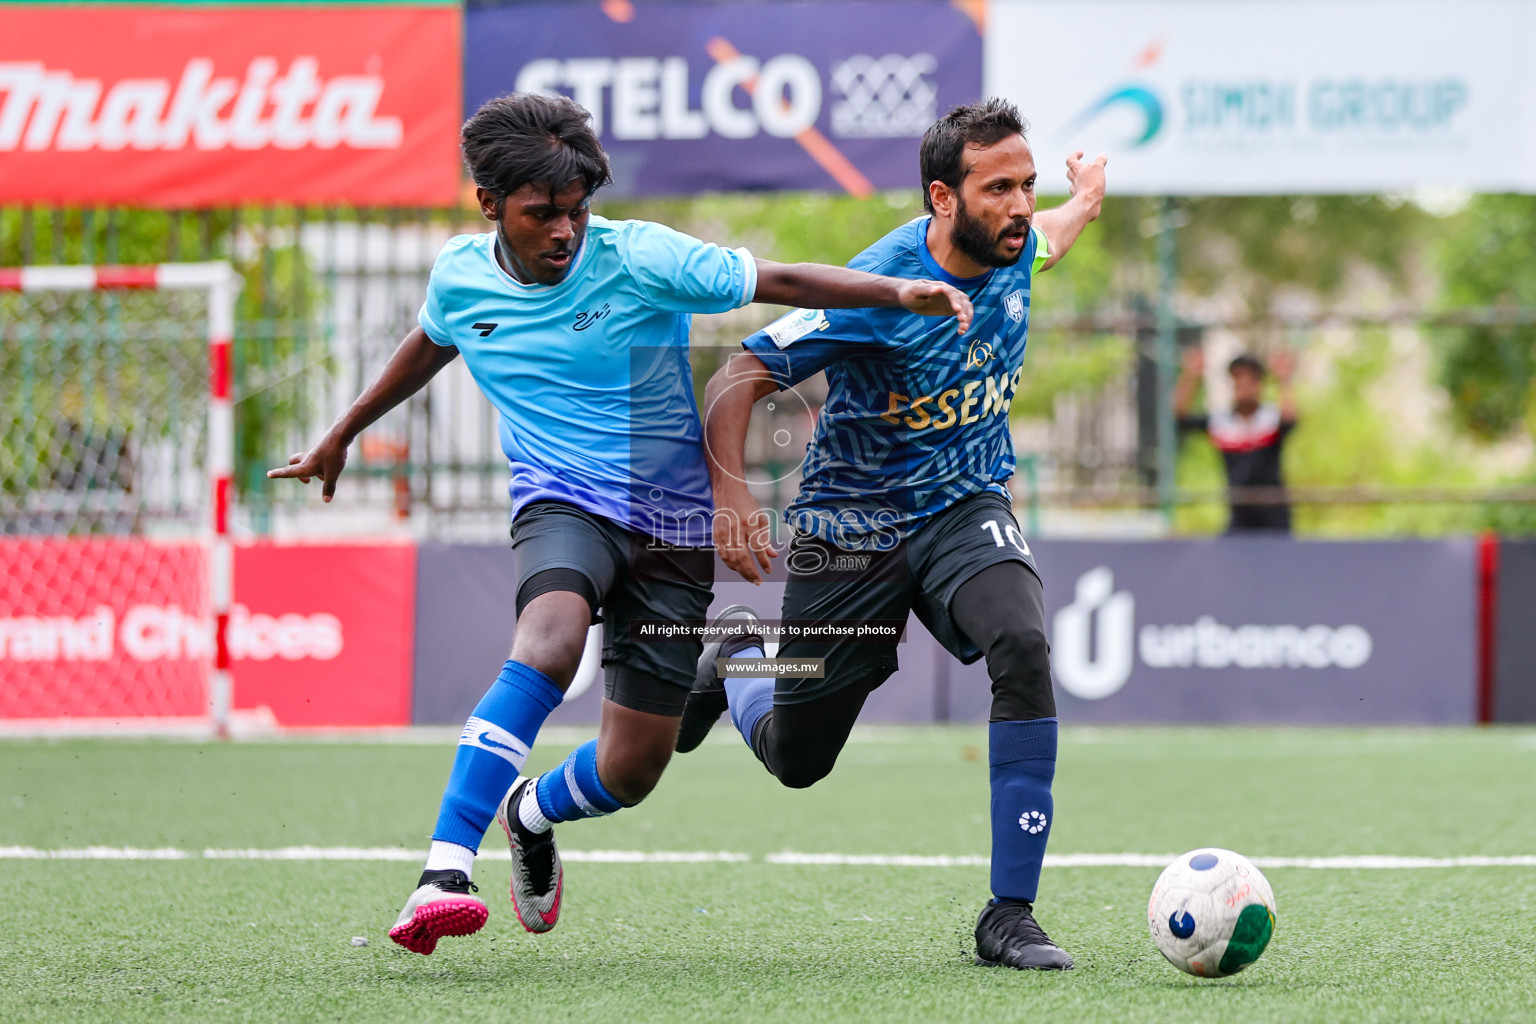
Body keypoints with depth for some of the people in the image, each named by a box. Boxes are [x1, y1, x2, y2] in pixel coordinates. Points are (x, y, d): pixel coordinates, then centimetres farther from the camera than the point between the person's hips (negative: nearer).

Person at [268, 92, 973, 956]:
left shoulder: (640, 259, -12)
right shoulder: (460, 277, -1)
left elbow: (781, 281, -12)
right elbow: (430, 345, 22)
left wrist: (897, 293, -27)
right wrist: (342, 437, 36)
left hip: (672, 525, 0)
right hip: (562, 502, 0)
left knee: (632, 771, -1)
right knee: (550, 642, -36)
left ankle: (529, 812, 37)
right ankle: (444, 876, -44)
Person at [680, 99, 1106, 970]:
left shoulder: (1011, 251, -7)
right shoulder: (879, 289, -25)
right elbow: (741, 376, -21)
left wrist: (1085, 203, 41)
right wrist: (731, 490, -35)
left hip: (967, 510, 3)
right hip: (854, 526, -3)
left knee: (1023, 646, -30)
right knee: (795, 760, 9)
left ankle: (1011, 914, -25)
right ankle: (738, 656, 48)